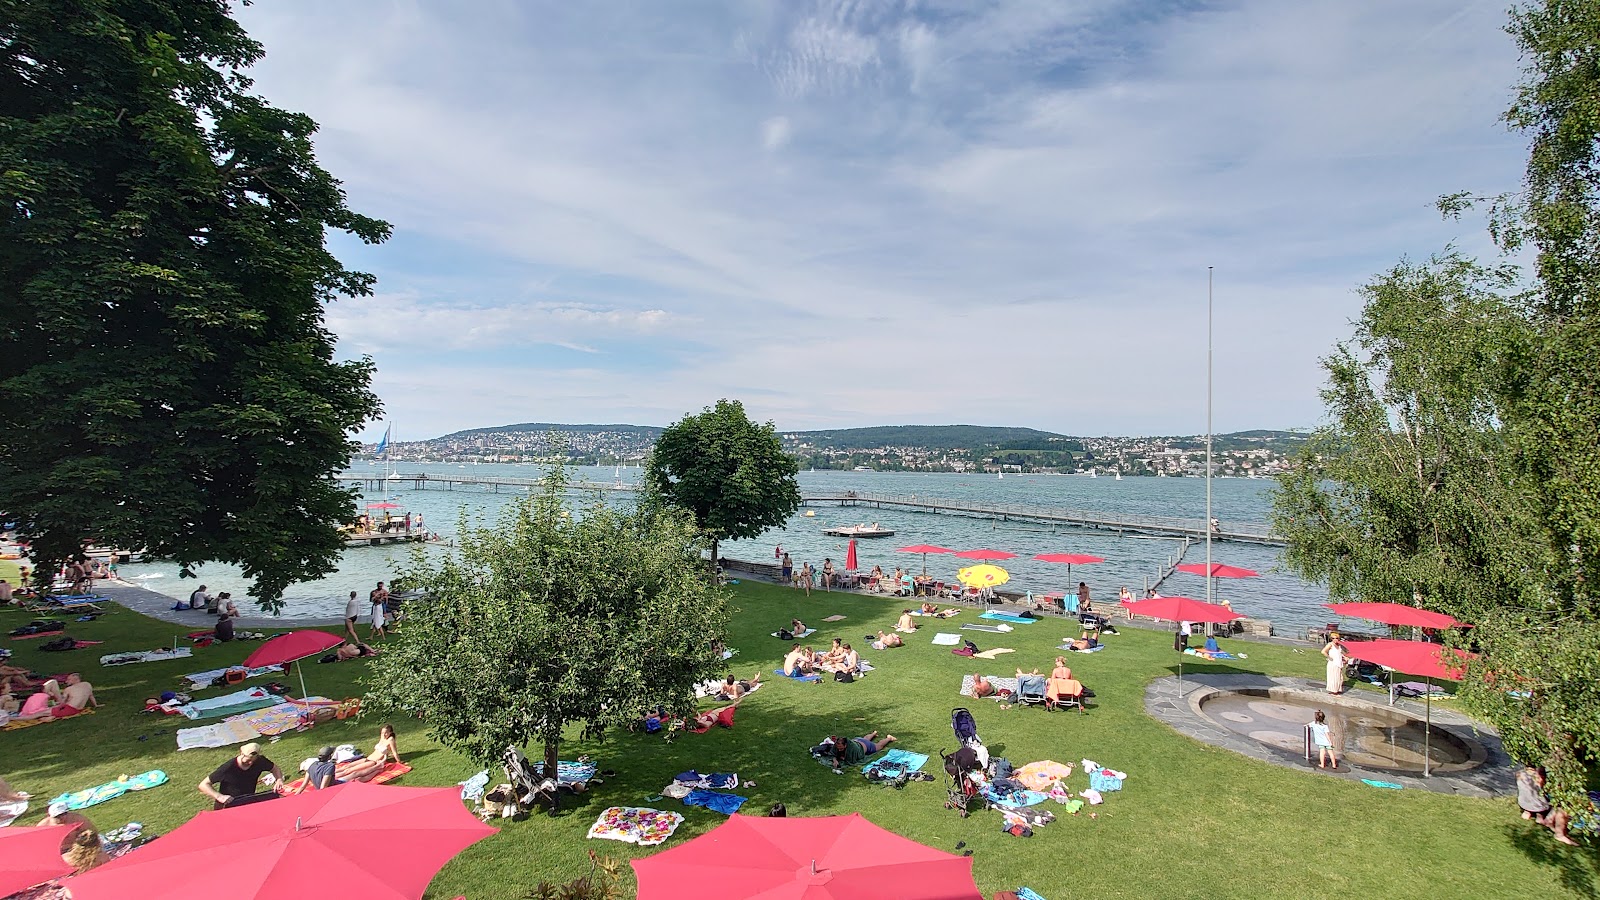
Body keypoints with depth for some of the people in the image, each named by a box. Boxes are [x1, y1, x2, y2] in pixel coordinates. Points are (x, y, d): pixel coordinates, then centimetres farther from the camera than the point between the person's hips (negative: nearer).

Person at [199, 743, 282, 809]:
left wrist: (279, 779, -9)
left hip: (249, 803, 5)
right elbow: (203, 785, -13)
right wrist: (219, 796, -28)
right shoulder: (228, 768, -20)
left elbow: (274, 768, 11)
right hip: (226, 807, -5)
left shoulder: (260, 761, -8)